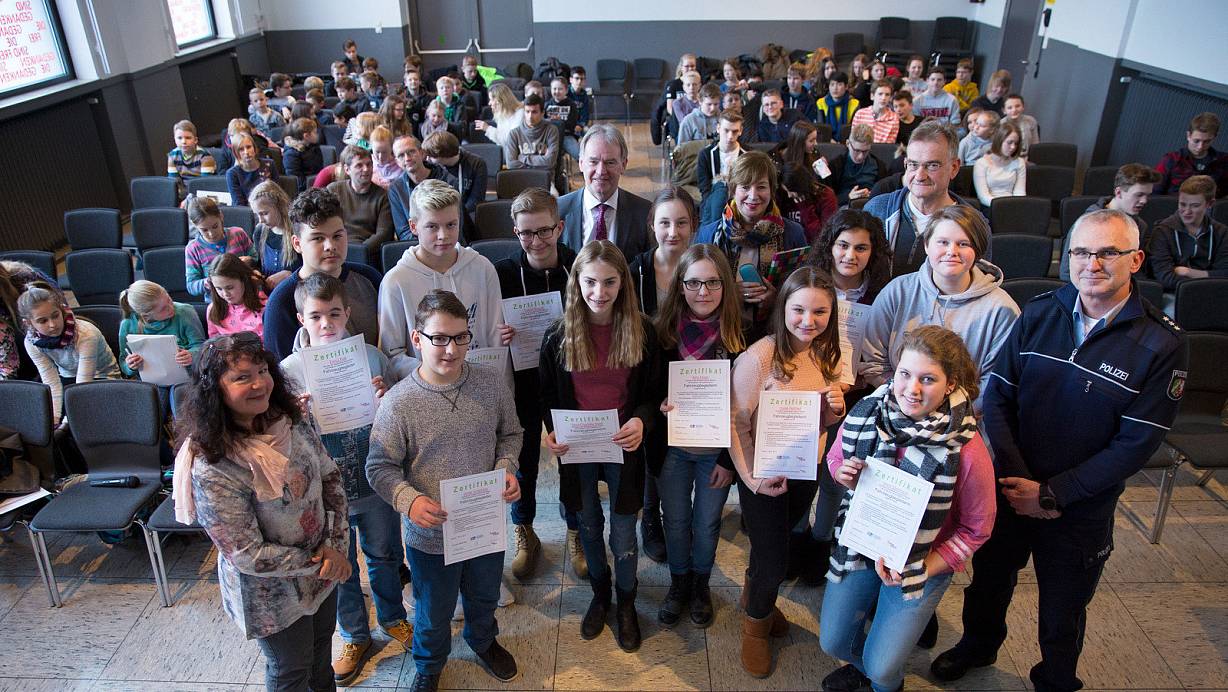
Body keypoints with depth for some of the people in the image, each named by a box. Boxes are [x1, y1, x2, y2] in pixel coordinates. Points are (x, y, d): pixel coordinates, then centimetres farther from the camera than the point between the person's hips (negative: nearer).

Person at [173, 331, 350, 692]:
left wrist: (335, 543, -12)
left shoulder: (291, 421, -13)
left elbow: (331, 478, -2)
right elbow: (247, 555, -27)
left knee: (321, 654, 30)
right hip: (273, 594, -5)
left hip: (324, 567, 6)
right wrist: (316, 562, -19)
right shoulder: (211, 468, -31)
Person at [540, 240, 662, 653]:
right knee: (589, 526, 19)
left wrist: (641, 421, -24)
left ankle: (625, 602, 37)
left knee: (623, 532, 10)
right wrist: (550, 431, -18)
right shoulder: (558, 336, -9)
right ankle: (599, 593, 45)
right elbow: (547, 396, 1)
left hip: (622, 447, -1)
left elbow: (653, 393, -3)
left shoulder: (641, 331, -10)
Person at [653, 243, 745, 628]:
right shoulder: (664, 330, -10)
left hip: (717, 449, -1)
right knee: (675, 519, 16)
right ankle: (679, 583, 42)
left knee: (707, 522, 16)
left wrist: (729, 460, -8)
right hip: (672, 446, 1)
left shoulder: (738, 335, -13)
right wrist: (658, 404, -20)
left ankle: (701, 583, 43)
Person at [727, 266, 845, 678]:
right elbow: (735, 422, -20)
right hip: (763, 477, -5)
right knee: (773, 561, 8)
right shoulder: (759, 357, -25)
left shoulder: (828, 356, -5)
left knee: (776, 544, 27)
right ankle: (755, 625, 39)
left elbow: (821, 424, 6)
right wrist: (752, 477, -23)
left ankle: (753, 594, 57)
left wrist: (837, 410, -15)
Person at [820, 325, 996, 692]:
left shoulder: (967, 451, -27)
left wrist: (920, 570, -20)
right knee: (833, 642, 13)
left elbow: (976, 529, -12)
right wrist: (843, 474, -20)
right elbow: (835, 456, 3)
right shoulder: (867, 412, -18)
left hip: (921, 562, -3)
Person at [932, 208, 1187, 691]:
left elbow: (1136, 445, -15)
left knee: (1062, 609, 18)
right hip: (1009, 487, 3)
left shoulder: (1162, 344, -15)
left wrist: (1050, 493, -17)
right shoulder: (1040, 313, -7)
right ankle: (979, 644, 53)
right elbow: (997, 396, -7)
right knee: (989, 578, 24)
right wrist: (1016, 475, -16)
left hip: (1081, 508, -2)